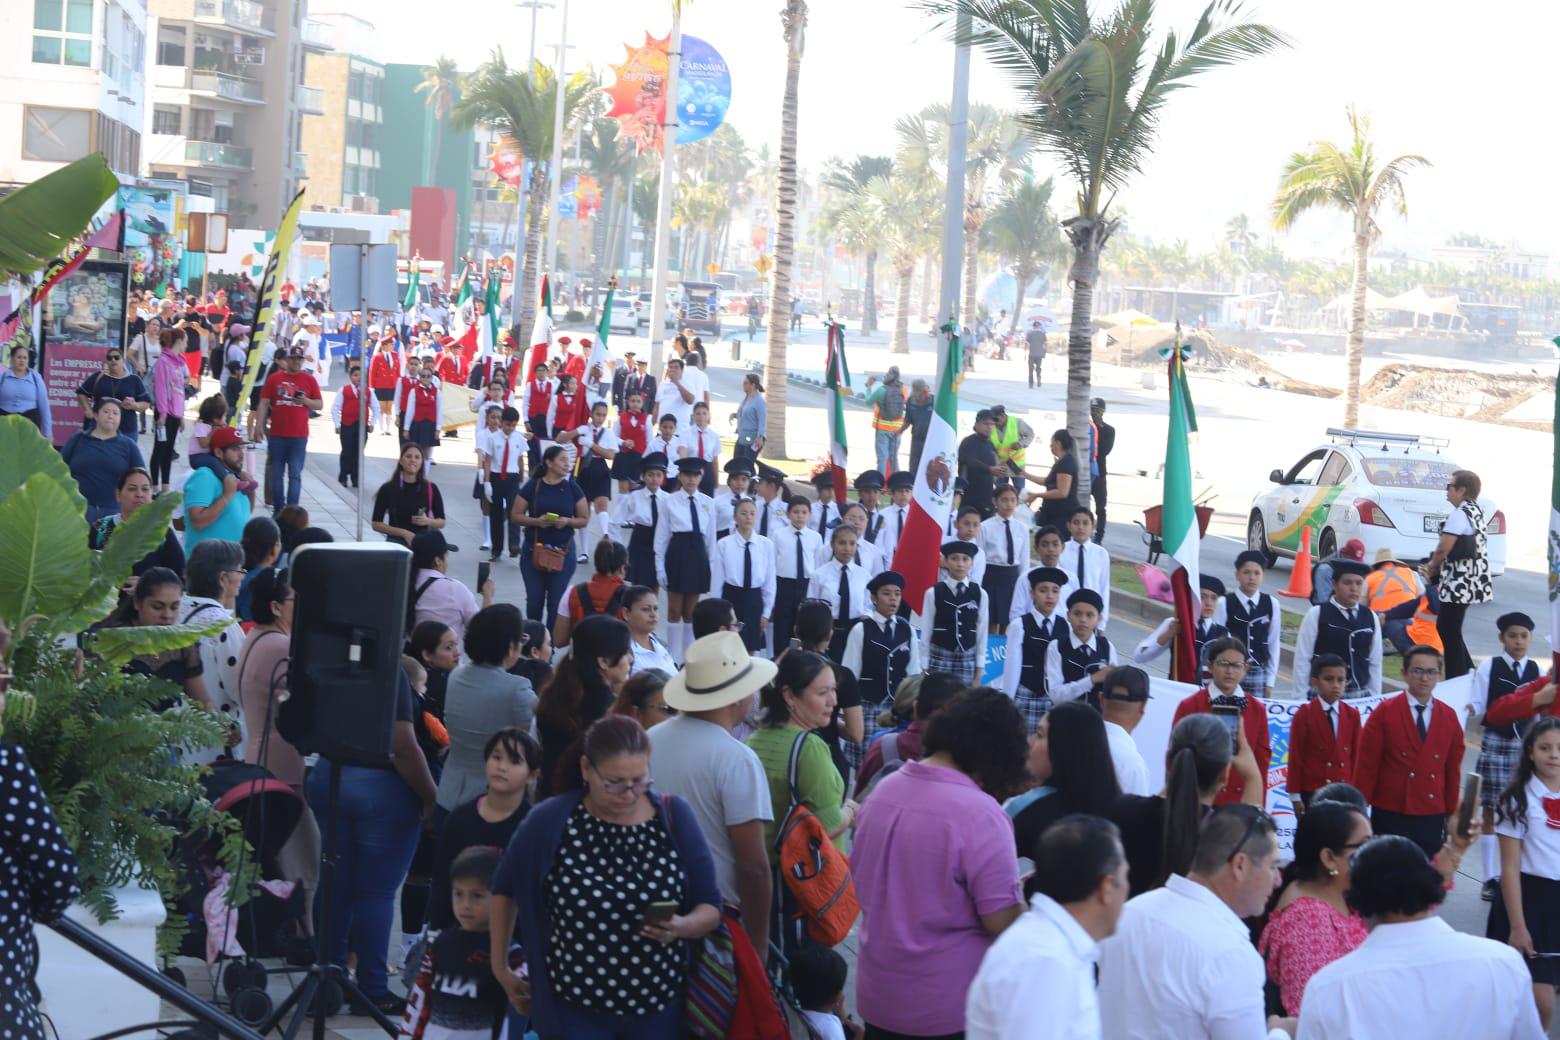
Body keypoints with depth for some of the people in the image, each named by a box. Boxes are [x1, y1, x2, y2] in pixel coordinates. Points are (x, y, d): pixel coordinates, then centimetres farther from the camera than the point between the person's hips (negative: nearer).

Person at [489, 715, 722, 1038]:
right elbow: (505, 888, 10)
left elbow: (711, 909, 1)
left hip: (658, 1012, 2)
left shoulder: (674, 816, -4)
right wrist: (500, 966, 14)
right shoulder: (549, 822, -9)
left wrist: (681, 927, -20)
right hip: (573, 1013, -2)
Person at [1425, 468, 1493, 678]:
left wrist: (1432, 566, 2)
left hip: (1459, 583, -10)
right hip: (1472, 581, 10)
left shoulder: (1460, 514, -15)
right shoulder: (1478, 511, 15)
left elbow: (1444, 548, -18)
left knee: (1450, 633, -5)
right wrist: (1436, 566, 11)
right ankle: (1468, 672, 21)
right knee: (1445, 627, 18)